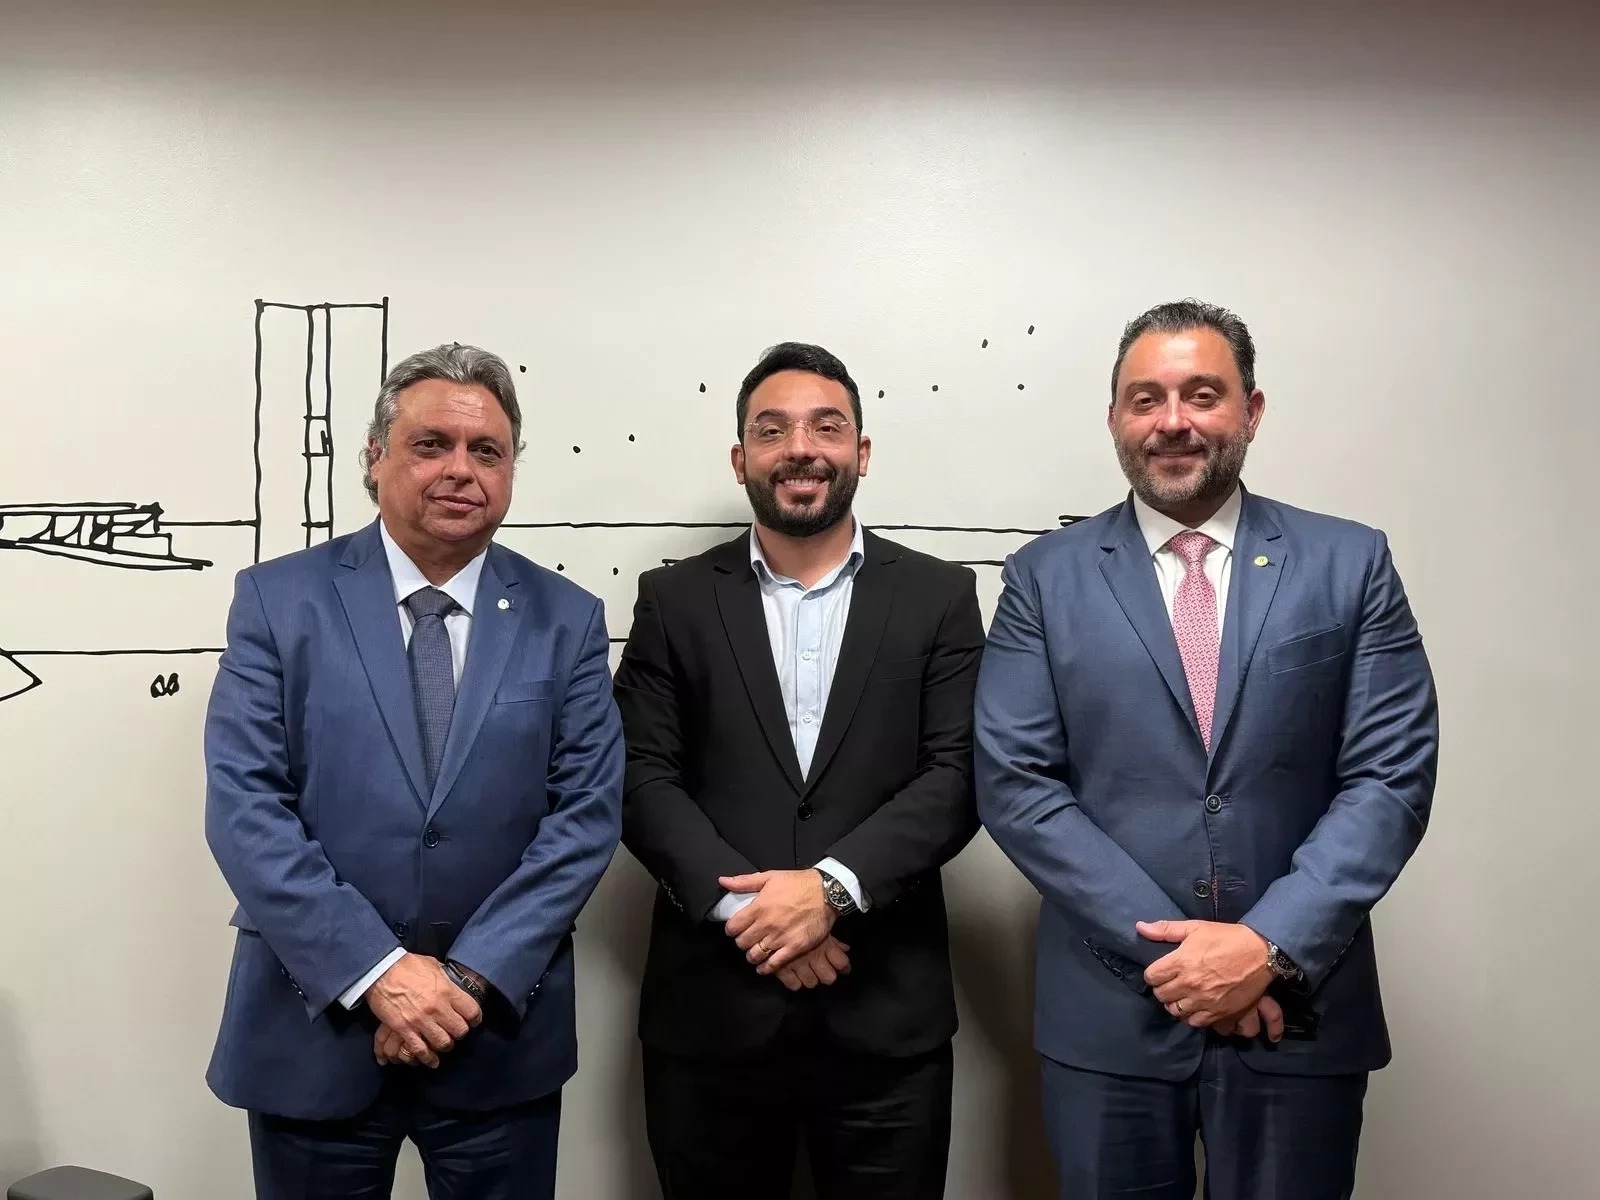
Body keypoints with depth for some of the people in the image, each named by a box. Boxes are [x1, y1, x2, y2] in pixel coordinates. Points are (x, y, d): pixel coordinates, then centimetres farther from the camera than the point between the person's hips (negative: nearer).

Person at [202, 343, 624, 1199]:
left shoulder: (567, 620, 0)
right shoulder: (279, 599, -3)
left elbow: (588, 809, -5)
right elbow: (245, 807, -9)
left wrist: (473, 977, -13)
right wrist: (377, 971, -16)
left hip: (502, 1031, 1)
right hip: (315, 1026, 0)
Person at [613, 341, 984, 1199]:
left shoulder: (938, 596, 4)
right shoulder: (675, 599, 5)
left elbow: (958, 776, -4)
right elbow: (643, 778, -2)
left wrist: (833, 885, -16)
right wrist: (743, 907, -14)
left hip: (887, 1017, 0)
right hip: (710, 1011, 1)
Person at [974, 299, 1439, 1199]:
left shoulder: (1350, 563, 2)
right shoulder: (1045, 577, 1)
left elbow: (1393, 776, -3)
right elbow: (1015, 783, -6)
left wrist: (1271, 945, -14)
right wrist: (1163, 946, -13)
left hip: (1301, 1009, 1)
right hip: (1109, 1012, 0)